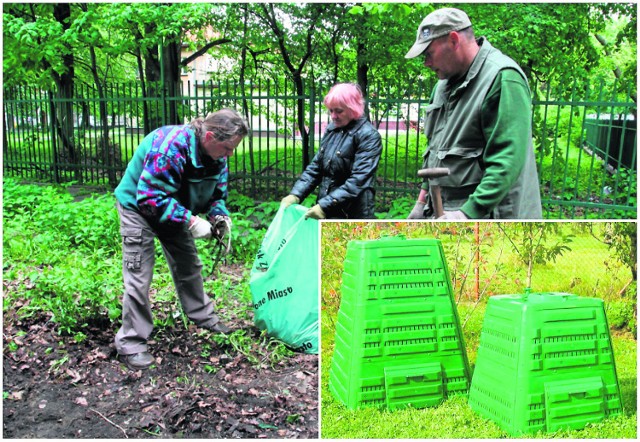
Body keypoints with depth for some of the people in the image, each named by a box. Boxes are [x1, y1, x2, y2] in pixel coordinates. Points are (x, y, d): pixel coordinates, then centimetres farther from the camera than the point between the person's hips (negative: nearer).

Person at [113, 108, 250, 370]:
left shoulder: (217, 156, -11)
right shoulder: (171, 147, -37)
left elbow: (217, 192, 3)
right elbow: (149, 196, -36)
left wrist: (219, 215, -18)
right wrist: (190, 221, -36)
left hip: (173, 209, 8)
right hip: (138, 206, -7)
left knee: (188, 265, 16)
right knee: (139, 277, -7)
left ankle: (203, 317, 36)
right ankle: (131, 344, 6)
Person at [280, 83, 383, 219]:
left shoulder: (368, 136, -12)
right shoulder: (331, 129, 7)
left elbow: (358, 180, -21)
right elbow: (315, 167, 9)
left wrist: (325, 205, -26)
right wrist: (296, 194, -5)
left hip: (353, 216, -6)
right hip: (326, 213, 6)